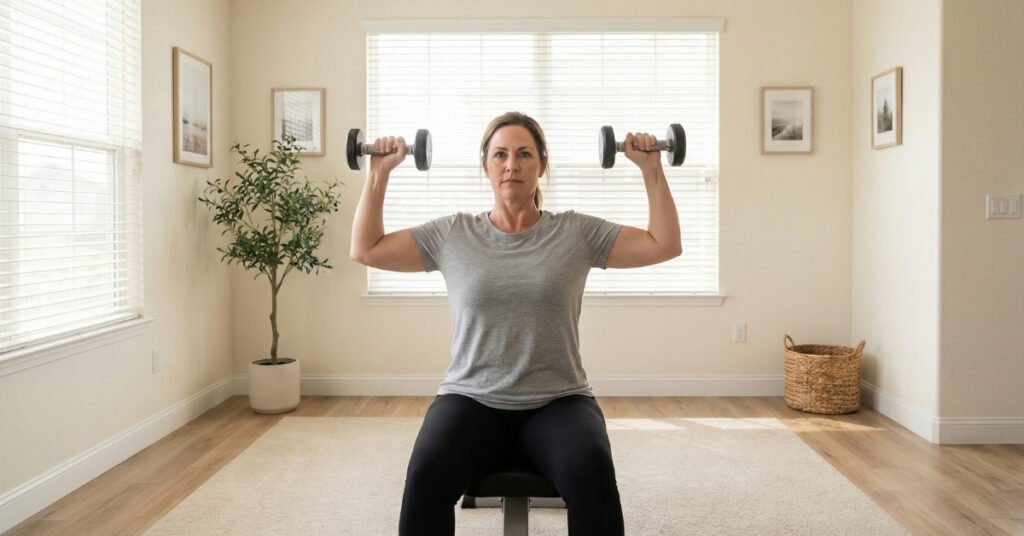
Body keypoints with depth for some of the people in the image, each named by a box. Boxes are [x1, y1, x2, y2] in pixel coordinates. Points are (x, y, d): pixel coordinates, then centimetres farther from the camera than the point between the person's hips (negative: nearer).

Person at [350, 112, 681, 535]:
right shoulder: (451, 234, 6)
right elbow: (366, 249, 10)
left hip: (558, 402, 0)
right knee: (426, 474, -30)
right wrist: (379, 171, 7)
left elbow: (665, 245, 4)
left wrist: (651, 168, 0)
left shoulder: (577, 232, 4)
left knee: (592, 472, -32)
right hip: (471, 400, 1)